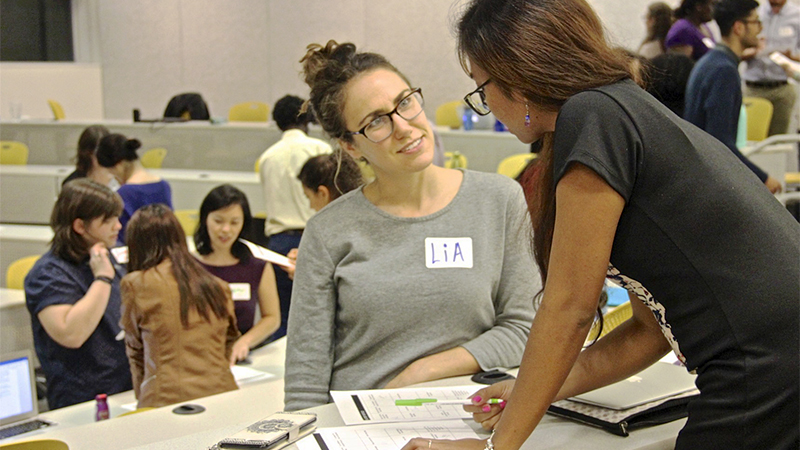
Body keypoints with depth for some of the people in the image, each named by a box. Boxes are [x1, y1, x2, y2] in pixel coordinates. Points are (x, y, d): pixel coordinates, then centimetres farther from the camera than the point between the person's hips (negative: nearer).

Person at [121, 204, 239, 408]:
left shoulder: (136, 284, 4)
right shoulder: (219, 287, 13)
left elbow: (135, 352, 15)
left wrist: (142, 398, 24)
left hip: (166, 400, -4)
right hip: (221, 393, 4)